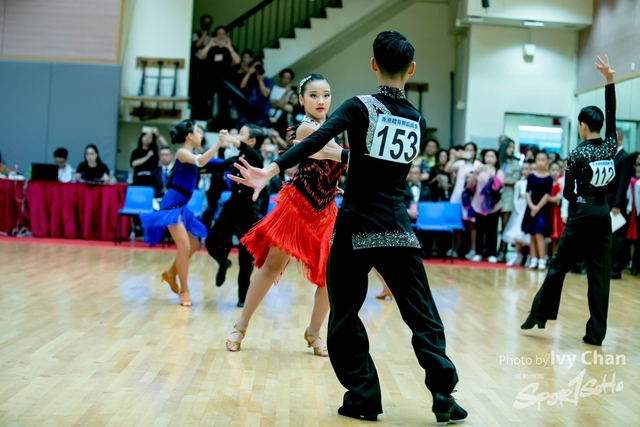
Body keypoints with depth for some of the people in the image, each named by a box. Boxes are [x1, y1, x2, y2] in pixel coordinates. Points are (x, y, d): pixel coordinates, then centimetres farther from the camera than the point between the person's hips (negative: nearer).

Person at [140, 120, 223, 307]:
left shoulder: (189, 154, 15)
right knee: (184, 246, -11)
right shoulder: (182, 152, -13)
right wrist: (219, 142, -34)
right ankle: (184, 290, -1)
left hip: (180, 205, 10)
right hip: (172, 205, -10)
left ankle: (171, 273, 33)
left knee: (194, 245, 15)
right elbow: (201, 161, -31)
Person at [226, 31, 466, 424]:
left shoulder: (361, 107, -6)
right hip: (399, 231, 4)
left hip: (357, 228, -3)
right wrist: (339, 155, 25)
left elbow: (315, 141, -20)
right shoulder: (418, 121, 10)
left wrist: (271, 170, -25)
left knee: (345, 315, 10)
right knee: (422, 315, 10)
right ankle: (444, 395, 6)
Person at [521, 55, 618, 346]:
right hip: (603, 214, 4)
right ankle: (596, 332, 4)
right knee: (600, 273, 4)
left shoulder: (577, 155, -10)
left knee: (558, 266, 7)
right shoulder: (610, 147, 2)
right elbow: (611, 115, 11)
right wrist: (609, 81, 9)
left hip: (582, 215, -4)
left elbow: (568, 193, -6)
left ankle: (539, 314, 16)